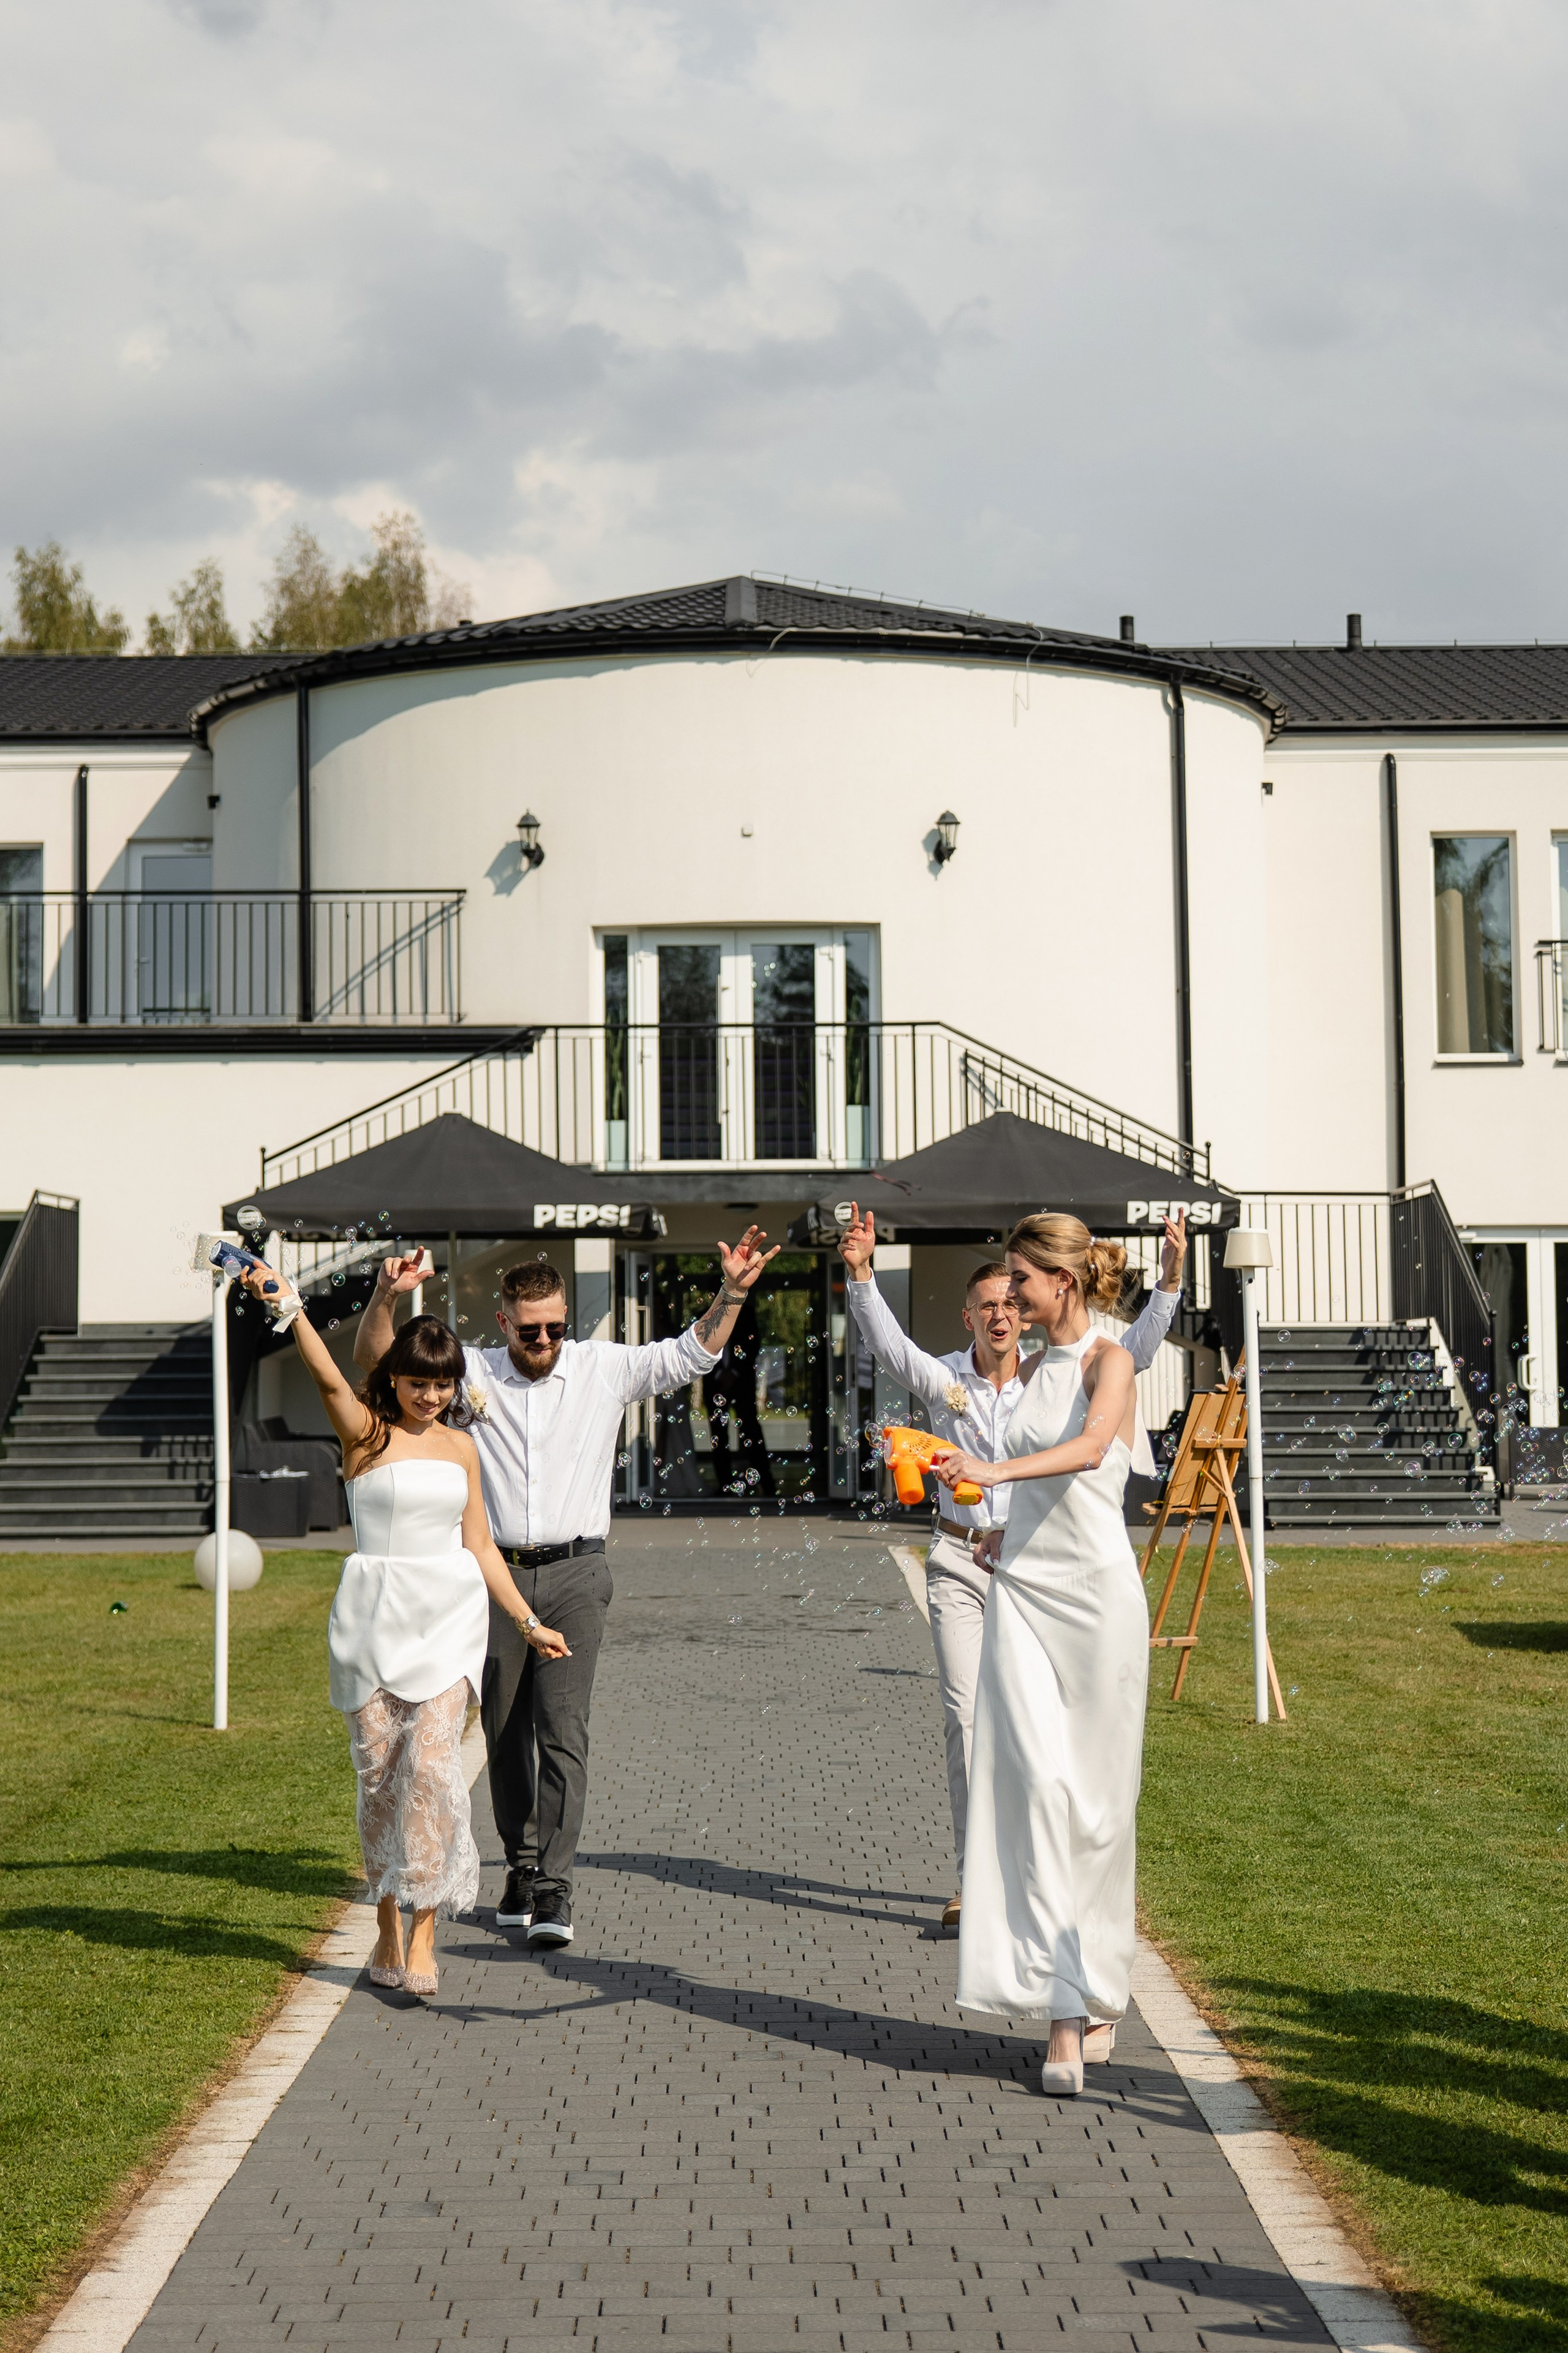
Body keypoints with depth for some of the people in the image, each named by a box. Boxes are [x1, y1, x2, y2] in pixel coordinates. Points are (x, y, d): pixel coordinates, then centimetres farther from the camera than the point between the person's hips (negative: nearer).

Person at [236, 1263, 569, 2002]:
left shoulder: (460, 1446, 12)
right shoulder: (365, 1433, -1)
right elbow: (327, 1376, -21)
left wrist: (527, 1622, 16)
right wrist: (288, 1308, -39)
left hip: (449, 1614, 2)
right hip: (373, 1614, -2)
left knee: (433, 1760, -12)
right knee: (377, 1770, 2)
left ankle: (423, 1933, -9)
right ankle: (387, 1926, 17)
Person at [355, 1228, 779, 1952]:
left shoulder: (603, 1369, 3)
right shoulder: (473, 1372, 2)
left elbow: (691, 1355, 5)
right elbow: (375, 1360, 0)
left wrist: (732, 1291, -9)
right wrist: (385, 1298, -19)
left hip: (574, 1573, -1)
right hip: (497, 1573, 2)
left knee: (563, 1728, -10)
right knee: (504, 1732, 9)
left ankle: (554, 1888, -12)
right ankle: (520, 1866, 25)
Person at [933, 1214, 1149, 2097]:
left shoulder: (1110, 1361, -7)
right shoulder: (1039, 1368, 15)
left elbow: (1090, 1449, -28)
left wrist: (997, 1470, -41)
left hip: (1097, 1593, -5)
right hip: (1024, 1592, 5)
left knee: (1096, 1797, 2)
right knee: (1037, 1784, -8)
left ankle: (1099, 1993, 19)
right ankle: (1063, 2013, -10)